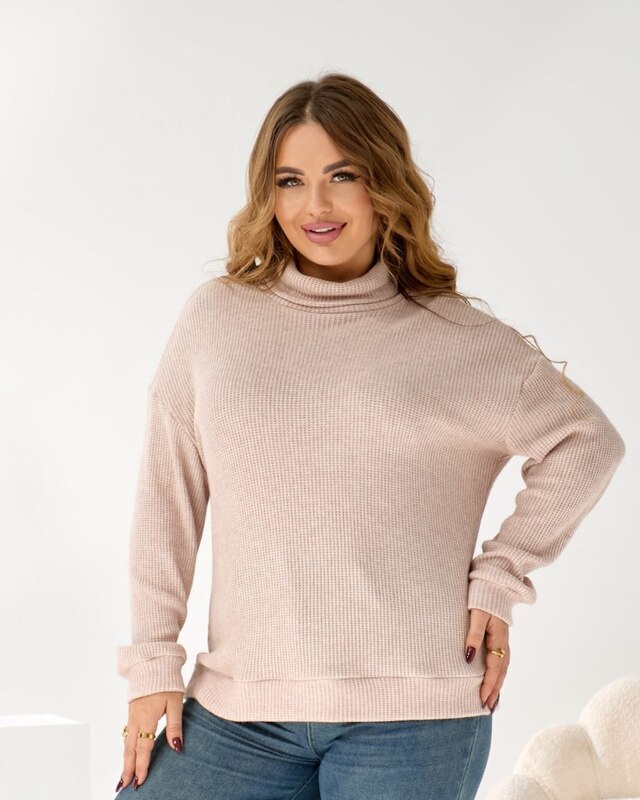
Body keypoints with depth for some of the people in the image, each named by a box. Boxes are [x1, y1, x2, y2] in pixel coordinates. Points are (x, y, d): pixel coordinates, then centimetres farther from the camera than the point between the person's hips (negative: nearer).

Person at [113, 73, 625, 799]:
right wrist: (153, 661, 5)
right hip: (239, 711, 2)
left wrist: (500, 577, 1)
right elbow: (167, 496, 7)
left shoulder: (458, 339, 2)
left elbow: (586, 444, 7)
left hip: (412, 717, -2)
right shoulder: (215, 318, 5)